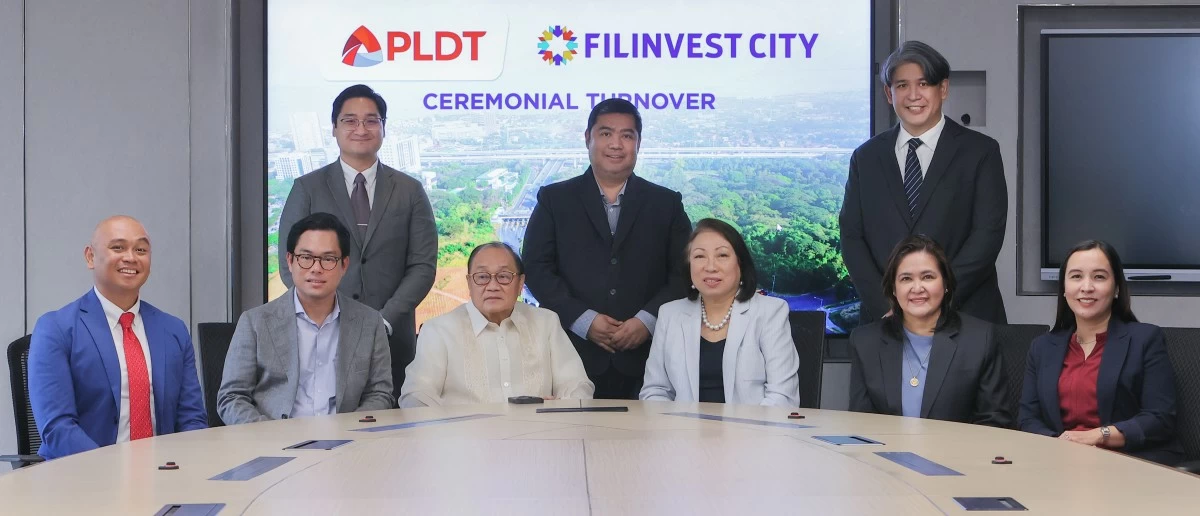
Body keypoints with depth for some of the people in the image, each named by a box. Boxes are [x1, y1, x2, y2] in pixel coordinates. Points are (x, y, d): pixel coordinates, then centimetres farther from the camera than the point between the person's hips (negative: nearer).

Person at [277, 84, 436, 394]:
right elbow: (290, 263, 2)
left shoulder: (410, 191, 8)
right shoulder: (307, 189, 6)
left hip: (392, 340, 1)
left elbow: (423, 266, 2)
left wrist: (384, 321, -10)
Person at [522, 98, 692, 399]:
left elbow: (684, 273, 6)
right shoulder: (555, 199, 10)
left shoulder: (667, 204, 12)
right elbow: (536, 268, 2)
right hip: (574, 356, 0)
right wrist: (584, 321, -8)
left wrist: (647, 321, -9)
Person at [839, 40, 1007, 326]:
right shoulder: (866, 158, 10)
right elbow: (852, 237, 4)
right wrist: (887, 306, -9)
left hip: (965, 316, -1)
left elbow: (988, 234, -5)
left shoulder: (980, 152, 3)